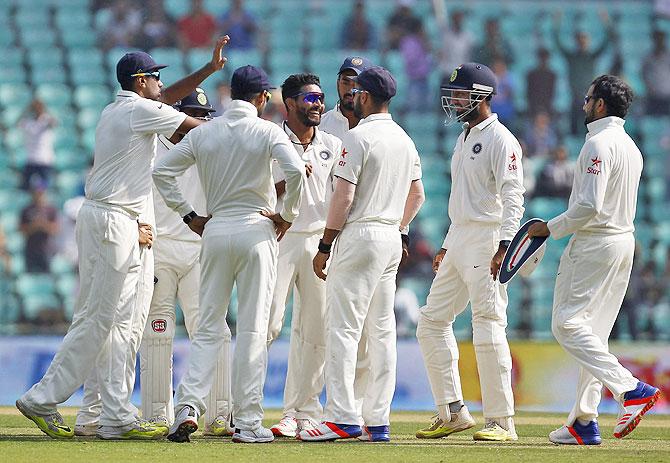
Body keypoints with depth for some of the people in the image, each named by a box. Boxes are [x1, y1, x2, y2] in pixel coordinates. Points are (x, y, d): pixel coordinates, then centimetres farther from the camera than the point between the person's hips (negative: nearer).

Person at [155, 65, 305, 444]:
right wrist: (288, 215, -5)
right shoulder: (268, 132, -4)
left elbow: (162, 170, 5)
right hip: (256, 231, -3)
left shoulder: (204, 133, 7)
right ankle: (248, 423, -1)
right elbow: (296, 171, -19)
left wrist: (189, 215, 10)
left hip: (215, 230, 3)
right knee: (253, 329, 0)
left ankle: (188, 406, -10)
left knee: (209, 328, 8)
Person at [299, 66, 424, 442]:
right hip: (392, 239, 8)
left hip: (360, 234, -8)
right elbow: (417, 195, 21)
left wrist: (325, 246, -12)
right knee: (382, 330, 8)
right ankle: (378, 421, 7)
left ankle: (343, 418, -15)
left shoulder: (360, 136, -11)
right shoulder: (406, 140, 14)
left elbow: (344, 196, -16)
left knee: (344, 327, -8)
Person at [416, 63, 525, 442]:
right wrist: (447, 246, 23)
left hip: (487, 240, -10)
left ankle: (502, 421, -8)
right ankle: (453, 412, 15)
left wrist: (503, 246, -27)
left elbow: (513, 197, -18)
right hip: (459, 240, 10)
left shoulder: (500, 140, -10)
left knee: (489, 327, -11)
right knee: (433, 321, 10)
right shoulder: (465, 138, 19)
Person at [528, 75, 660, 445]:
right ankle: (584, 422, 9)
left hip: (594, 243, -10)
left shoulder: (599, 144, -15)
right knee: (593, 330, 10)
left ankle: (630, 388, -22)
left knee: (567, 322, -10)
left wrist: (551, 228, -11)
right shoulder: (632, 147, 16)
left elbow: (589, 206, -23)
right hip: (625, 241, 10)